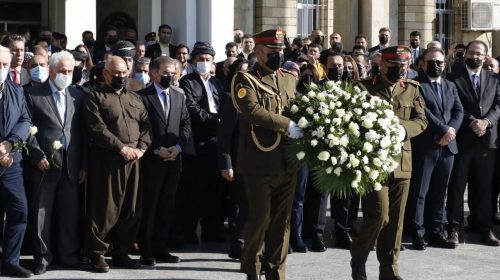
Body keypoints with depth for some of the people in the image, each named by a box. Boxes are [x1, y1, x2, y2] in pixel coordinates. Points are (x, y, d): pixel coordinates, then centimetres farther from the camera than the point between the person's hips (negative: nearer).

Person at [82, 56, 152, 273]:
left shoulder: (135, 99, 19)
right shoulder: (95, 97, 0)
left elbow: (146, 125, 12)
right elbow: (97, 128, -12)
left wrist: (141, 148, -6)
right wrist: (122, 148, -16)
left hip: (133, 160, 6)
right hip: (107, 160, -5)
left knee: (131, 209, 7)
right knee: (105, 208, -4)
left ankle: (122, 252, 17)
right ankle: (97, 254, 5)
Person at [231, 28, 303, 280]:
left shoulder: (289, 79, 15)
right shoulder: (245, 80, -5)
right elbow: (252, 110, -20)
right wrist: (287, 125, -23)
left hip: (287, 162, 6)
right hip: (259, 163, -6)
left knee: (282, 220, 8)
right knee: (260, 218, -2)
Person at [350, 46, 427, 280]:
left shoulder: (412, 89, 11)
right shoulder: (364, 87, -1)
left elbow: (421, 120, 4)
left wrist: (403, 127, -15)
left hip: (402, 161, 5)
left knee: (395, 219, 7)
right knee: (379, 215, -11)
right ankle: (358, 257, 12)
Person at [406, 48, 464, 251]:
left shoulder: (450, 86, 19)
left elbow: (459, 110, 9)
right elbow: (422, 111, -14)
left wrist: (451, 130, -9)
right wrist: (443, 129, -16)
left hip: (447, 146, 6)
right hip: (424, 147, -6)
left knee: (439, 194, 10)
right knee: (418, 193, -3)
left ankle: (436, 234, 15)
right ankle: (417, 234, 1)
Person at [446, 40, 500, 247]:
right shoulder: (454, 78, 1)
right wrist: (471, 122, -16)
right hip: (462, 138, -3)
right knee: (457, 185, 1)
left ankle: (483, 227, 14)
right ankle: (453, 227, 6)